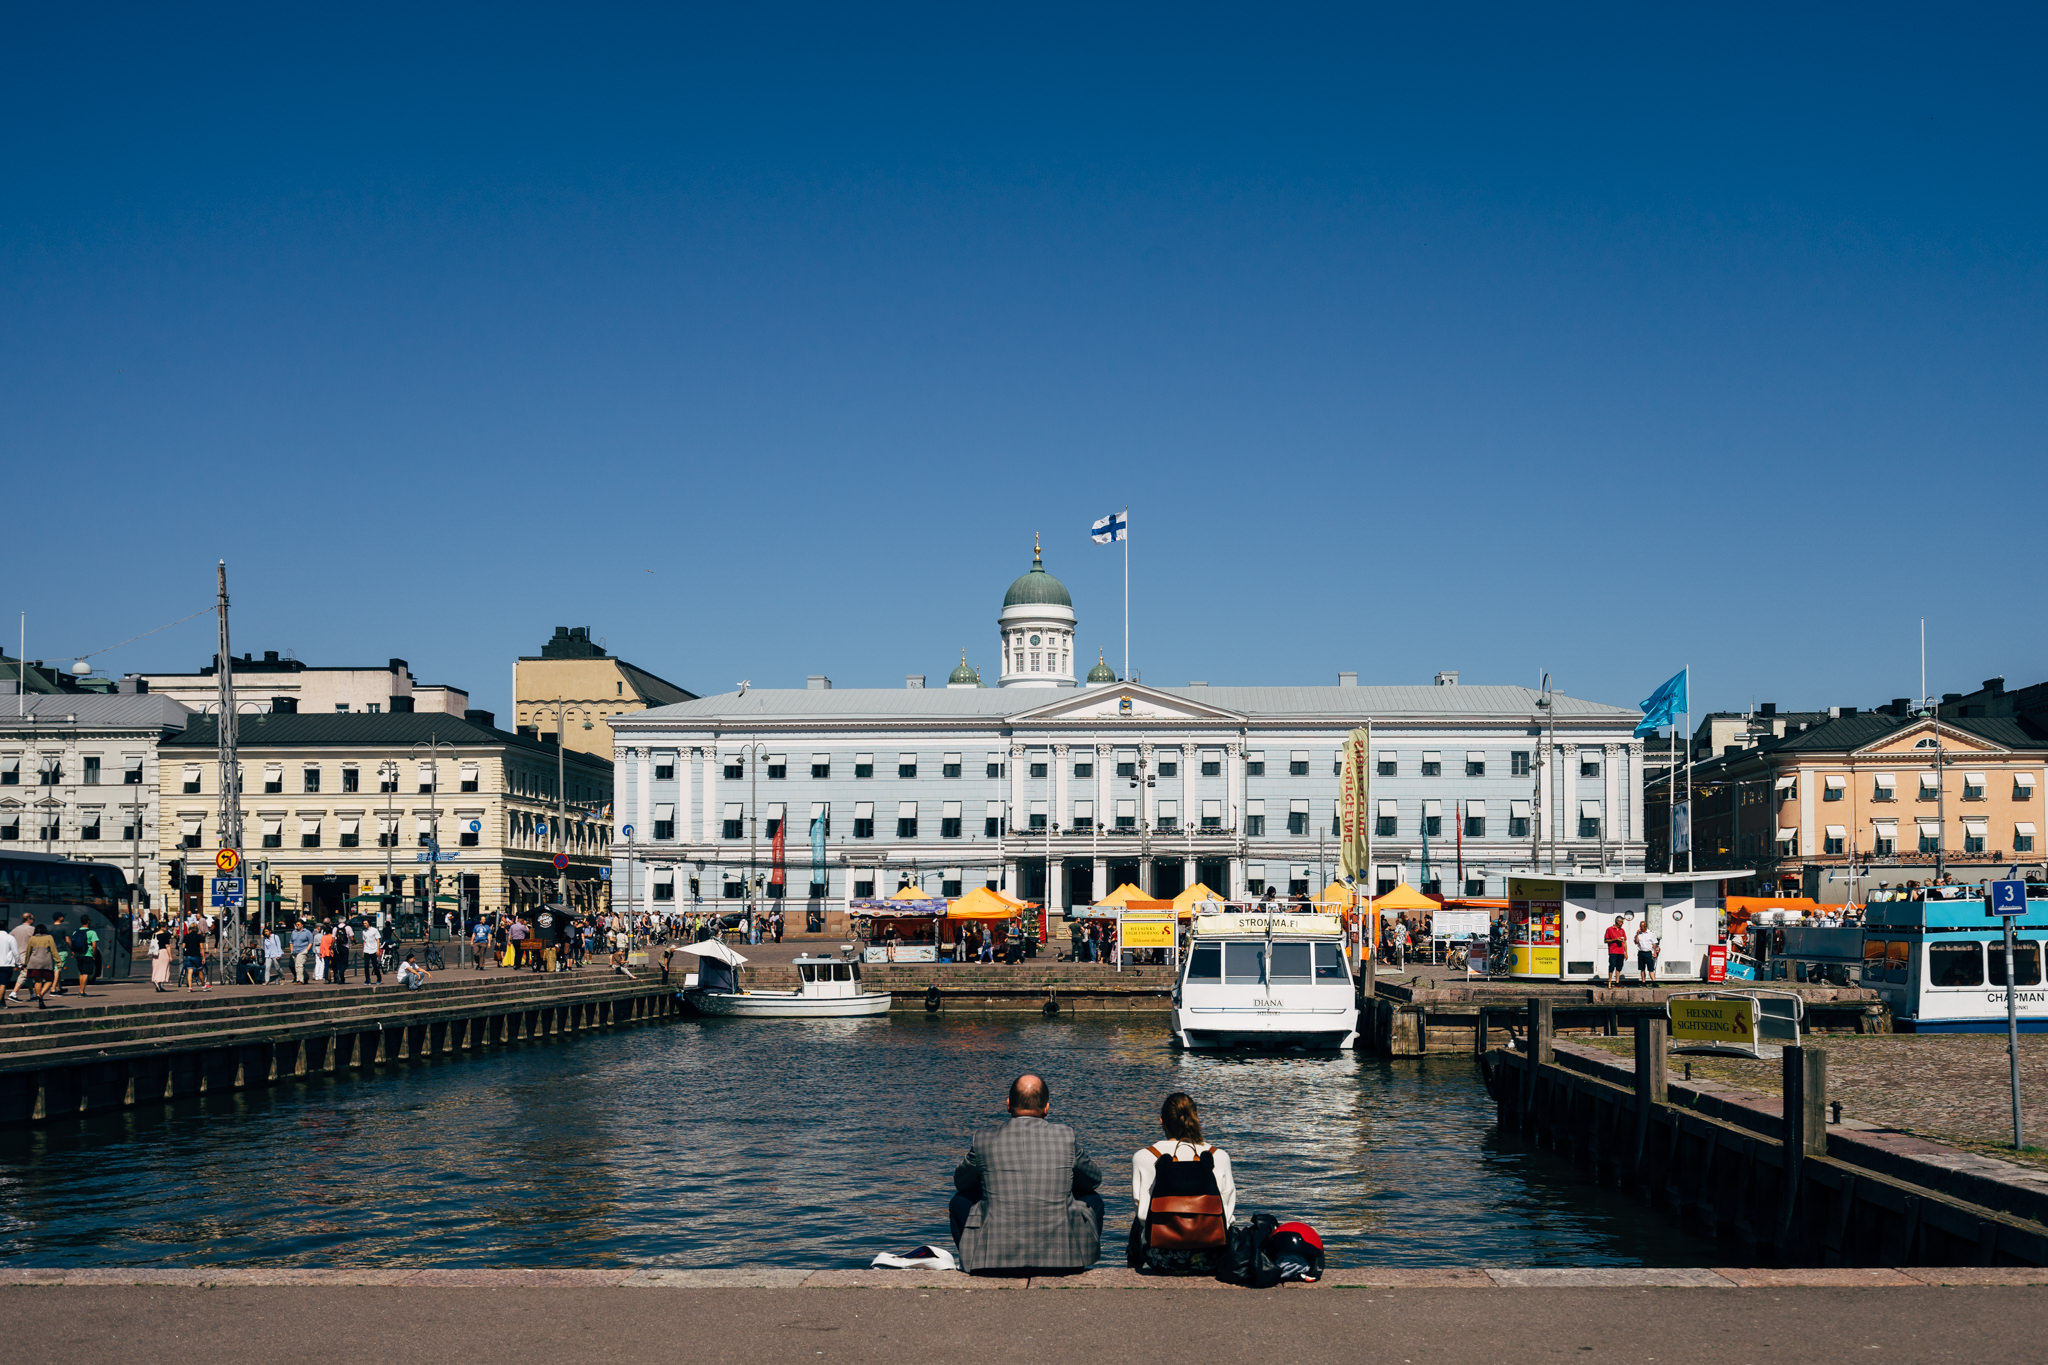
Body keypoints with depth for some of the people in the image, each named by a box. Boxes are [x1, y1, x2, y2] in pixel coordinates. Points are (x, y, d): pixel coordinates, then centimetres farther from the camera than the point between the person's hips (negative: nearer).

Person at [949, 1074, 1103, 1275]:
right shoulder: (1066, 1136, -4)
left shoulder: (984, 1140, -4)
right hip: (1062, 1259, 0)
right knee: (1092, 1199, 27)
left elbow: (960, 1181, 16)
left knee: (960, 1200, 26)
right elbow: (1095, 1178, 15)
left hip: (994, 1260, 0)